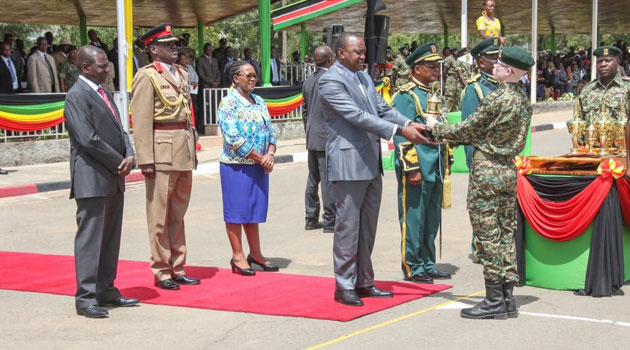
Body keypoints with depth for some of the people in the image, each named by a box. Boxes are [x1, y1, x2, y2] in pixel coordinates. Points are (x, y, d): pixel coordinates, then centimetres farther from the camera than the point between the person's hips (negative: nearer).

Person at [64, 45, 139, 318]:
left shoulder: (104, 94, 16)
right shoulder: (77, 96, -12)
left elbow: (119, 130, 16)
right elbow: (88, 139, -19)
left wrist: (129, 157, -3)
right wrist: (119, 162, -11)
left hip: (113, 179, 9)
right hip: (92, 180, -9)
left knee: (111, 238, 13)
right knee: (90, 239, -5)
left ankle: (106, 290, 21)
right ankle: (85, 298, -1)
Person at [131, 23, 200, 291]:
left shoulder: (182, 74, 15)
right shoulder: (147, 76, -7)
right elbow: (141, 121, -12)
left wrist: (193, 149, 16)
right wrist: (146, 159, -17)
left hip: (184, 151, 7)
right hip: (162, 151, -7)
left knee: (178, 213, 13)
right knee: (159, 215, 1)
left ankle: (177, 268, 21)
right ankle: (162, 272, 8)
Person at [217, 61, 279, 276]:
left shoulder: (259, 102, 13)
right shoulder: (228, 103, -10)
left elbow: (270, 130, 13)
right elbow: (234, 139, -17)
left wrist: (270, 154, -6)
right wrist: (261, 158, -14)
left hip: (259, 166, 7)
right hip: (236, 166, -7)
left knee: (254, 210, 12)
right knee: (236, 211, -1)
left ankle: (255, 253, 19)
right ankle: (238, 256, 5)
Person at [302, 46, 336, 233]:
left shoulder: (308, 82, 10)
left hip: (312, 138, 8)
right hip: (327, 136, -8)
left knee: (313, 179, 13)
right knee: (328, 179, -3)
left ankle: (311, 219, 18)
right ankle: (330, 220, 1)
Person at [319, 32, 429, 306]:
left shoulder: (363, 77, 15)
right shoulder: (330, 81, -13)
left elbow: (381, 108, 12)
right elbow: (358, 116, -21)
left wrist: (409, 123, -7)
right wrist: (400, 131, -24)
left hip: (371, 164, 9)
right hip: (348, 165, -9)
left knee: (367, 229, 14)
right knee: (348, 227, -2)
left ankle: (363, 282, 23)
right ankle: (344, 286, 7)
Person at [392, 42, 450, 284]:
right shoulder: (406, 96, -10)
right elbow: (402, 136, -15)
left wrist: (444, 162, 19)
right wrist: (412, 169, -18)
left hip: (436, 169, 9)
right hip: (417, 170, -9)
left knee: (432, 219, 13)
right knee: (413, 219, -2)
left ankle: (427, 265, 22)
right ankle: (412, 268, 6)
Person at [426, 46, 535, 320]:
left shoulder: (497, 99, -17)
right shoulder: (523, 100, 9)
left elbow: (467, 130, -9)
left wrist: (437, 128, 9)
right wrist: (452, 137, 18)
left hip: (487, 170, -8)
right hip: (508, 169, 8)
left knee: (488, 235, -3)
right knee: (506, 233, 11)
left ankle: (494, 300, -1)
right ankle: (507, 297, 14)